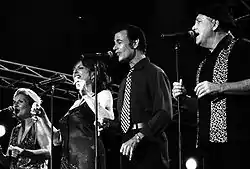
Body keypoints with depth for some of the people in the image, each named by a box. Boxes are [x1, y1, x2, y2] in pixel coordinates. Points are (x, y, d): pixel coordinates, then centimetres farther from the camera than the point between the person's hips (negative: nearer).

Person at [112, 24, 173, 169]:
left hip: (149, 148, -7)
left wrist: (138, 137, -24)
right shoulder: (126, 81, 20)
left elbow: (165, 113, -17)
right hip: (128, 149, 7)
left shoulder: (154, 73, -5)